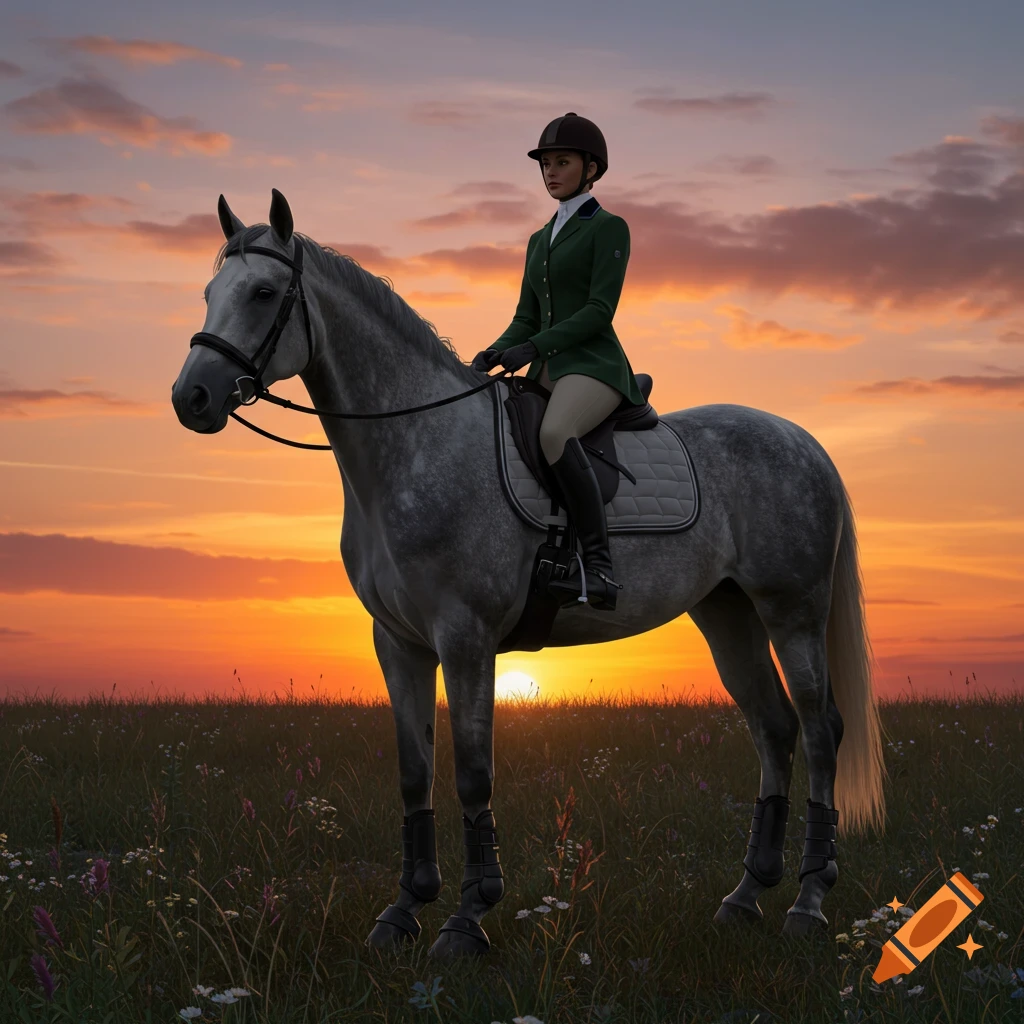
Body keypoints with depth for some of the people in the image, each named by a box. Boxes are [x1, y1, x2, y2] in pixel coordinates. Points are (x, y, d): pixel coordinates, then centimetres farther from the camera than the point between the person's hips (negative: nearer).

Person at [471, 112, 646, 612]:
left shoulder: (608, 228, 1)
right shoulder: (539, 240, 24)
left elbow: (600, 310, -10)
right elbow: (526, 319, 19)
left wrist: (535, 347, -20)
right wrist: (494, 354, -2)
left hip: (594, 364, -8)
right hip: (547, 373, 9)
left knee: (554, 433, -38)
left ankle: (598, 565, -41)